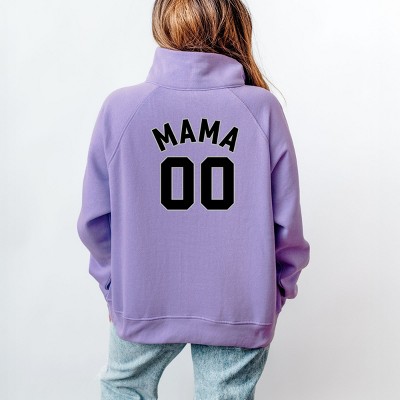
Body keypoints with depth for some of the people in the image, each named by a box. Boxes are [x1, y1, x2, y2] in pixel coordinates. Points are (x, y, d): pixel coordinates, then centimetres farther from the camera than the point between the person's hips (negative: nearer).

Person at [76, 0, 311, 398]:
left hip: (143, 300, 1)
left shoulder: (120, 107, -11)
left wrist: (114, 287, 12)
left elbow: (95, 218, -5)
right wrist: (277, 291, 10)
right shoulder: (263, 108, -11)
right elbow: (286, 221, -7)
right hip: (240, 305, 0)